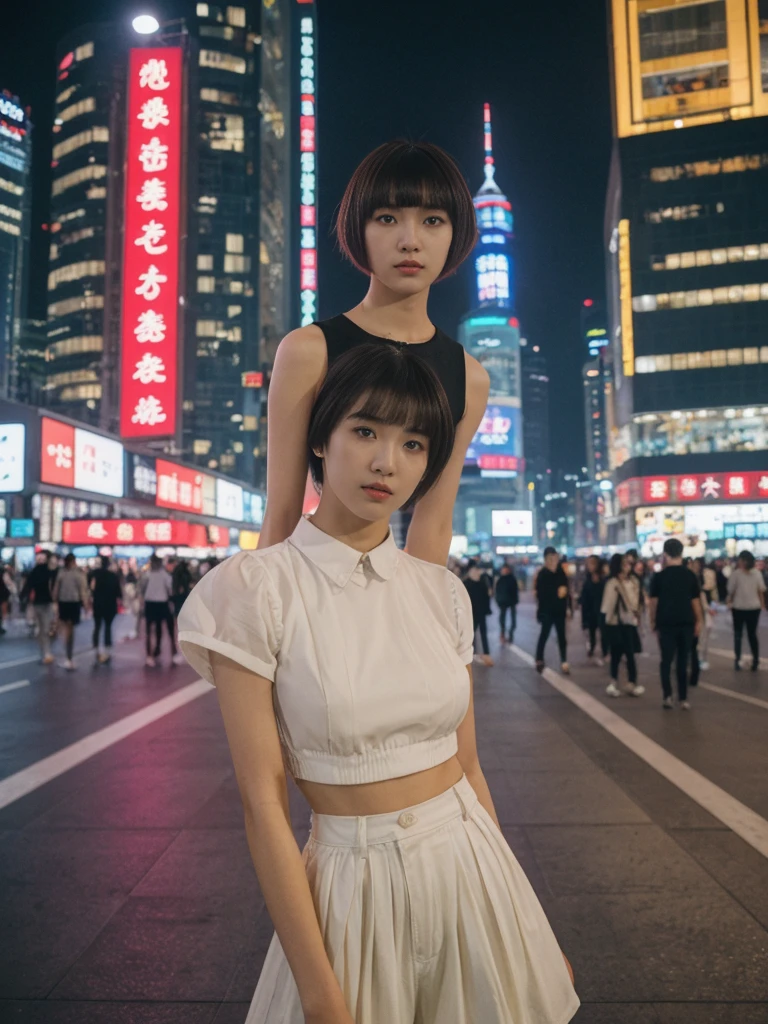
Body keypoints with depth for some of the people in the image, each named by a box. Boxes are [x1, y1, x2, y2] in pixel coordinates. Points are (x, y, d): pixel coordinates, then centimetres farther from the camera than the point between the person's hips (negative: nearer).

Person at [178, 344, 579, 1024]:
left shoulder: (442, 591, -2)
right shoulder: (256, 586, -15)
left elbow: (468, 765, 5)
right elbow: (263, 801, -15)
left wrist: (523, 920, 10)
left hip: (474, 866, 4)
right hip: (356, 888, -3)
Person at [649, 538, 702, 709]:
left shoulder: (659, 576, -4)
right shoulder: (690, 575, 1)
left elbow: (653, 601, -2)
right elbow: (696, 601, 3)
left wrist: (653, 621, 8)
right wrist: (698, 621, 12)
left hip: (666, 623, -1)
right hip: (686, 622, 2)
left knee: (666, 660, 7)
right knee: (683, 661, 8)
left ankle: (667, 696, 0)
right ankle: (683, 699, 8)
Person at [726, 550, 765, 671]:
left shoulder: (735, 573, -9)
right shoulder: (757, 572, -1)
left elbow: (731, 591, -6)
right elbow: (761, 590, 2)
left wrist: (730, 602, 10)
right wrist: (760, 603, 14)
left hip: (739, 607, -2)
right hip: (754, 607, 2)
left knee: (738, 634, 9)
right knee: (752, 634, 11)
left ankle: (737, 660, 7)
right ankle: (756, 661, 8)